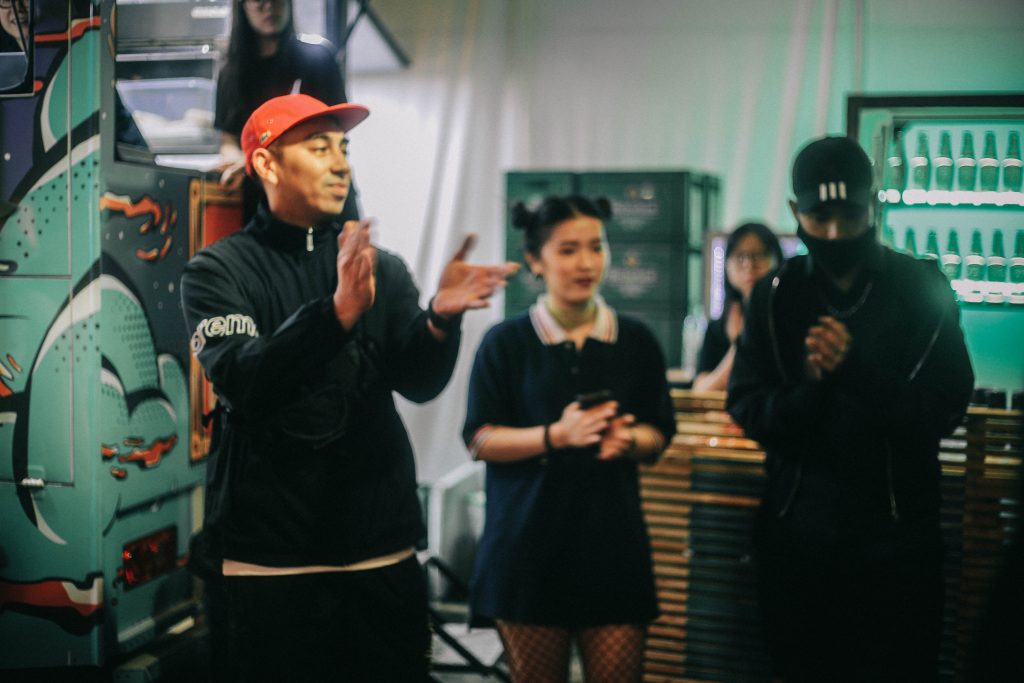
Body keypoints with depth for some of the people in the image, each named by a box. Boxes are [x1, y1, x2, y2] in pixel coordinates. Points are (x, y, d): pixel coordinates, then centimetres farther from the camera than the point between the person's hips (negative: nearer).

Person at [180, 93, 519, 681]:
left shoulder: (383, 268, 9)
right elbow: (242, 380, -17)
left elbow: (421, 383, -3)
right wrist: (337, 312, -31)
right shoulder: (218, 271, -1)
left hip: (384, 550, 3)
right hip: (269, 554, -3)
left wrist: (440, 318, -24)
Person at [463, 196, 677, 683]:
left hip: (613, 539, 2)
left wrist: (627, 439, -14)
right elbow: (480, 440, -4)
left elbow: (658, 436, 9)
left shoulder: (636, 341, 7)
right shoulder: (505, 342, -1)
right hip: (529, 545, -2)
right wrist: (557, 435, -19)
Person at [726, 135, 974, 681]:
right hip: (797, 531, 2)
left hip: (897, 530, -1)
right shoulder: (774, 295, 1)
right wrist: (809, 387, -23)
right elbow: (746, 410, -4)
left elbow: (945, 411, -9)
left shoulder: (923, 289, -3)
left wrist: (856, 366, -24)